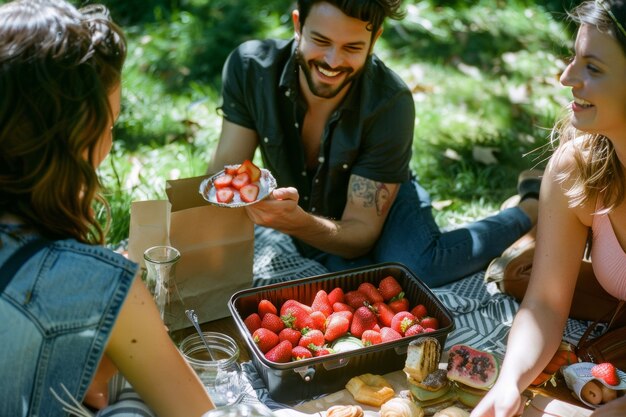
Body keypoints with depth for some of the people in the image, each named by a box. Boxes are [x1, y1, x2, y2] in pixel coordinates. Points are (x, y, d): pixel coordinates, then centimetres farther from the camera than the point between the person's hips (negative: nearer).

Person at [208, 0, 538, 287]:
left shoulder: (391, 105, -27)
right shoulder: (249, 67, -20)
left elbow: (362, 234, -24)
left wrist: (296, 223, -44)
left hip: (385, 208, -3)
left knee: (415, 268, -37)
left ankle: (531, 211, -6)